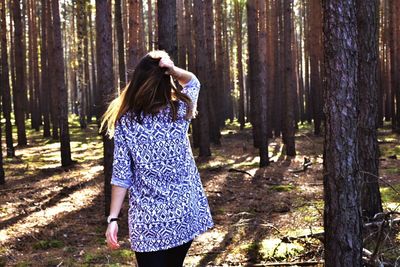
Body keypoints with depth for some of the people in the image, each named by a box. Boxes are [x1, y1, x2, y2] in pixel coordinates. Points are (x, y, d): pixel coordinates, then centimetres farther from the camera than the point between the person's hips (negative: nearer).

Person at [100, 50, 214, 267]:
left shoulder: (125, 122, -7)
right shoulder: (179, 112, -4)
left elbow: (121, 175, -9)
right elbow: (193, 82, 16)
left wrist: (113, 218, -4)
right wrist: (172, 69, -4)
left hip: (147, 218, -2)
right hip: (184, 212, 2)